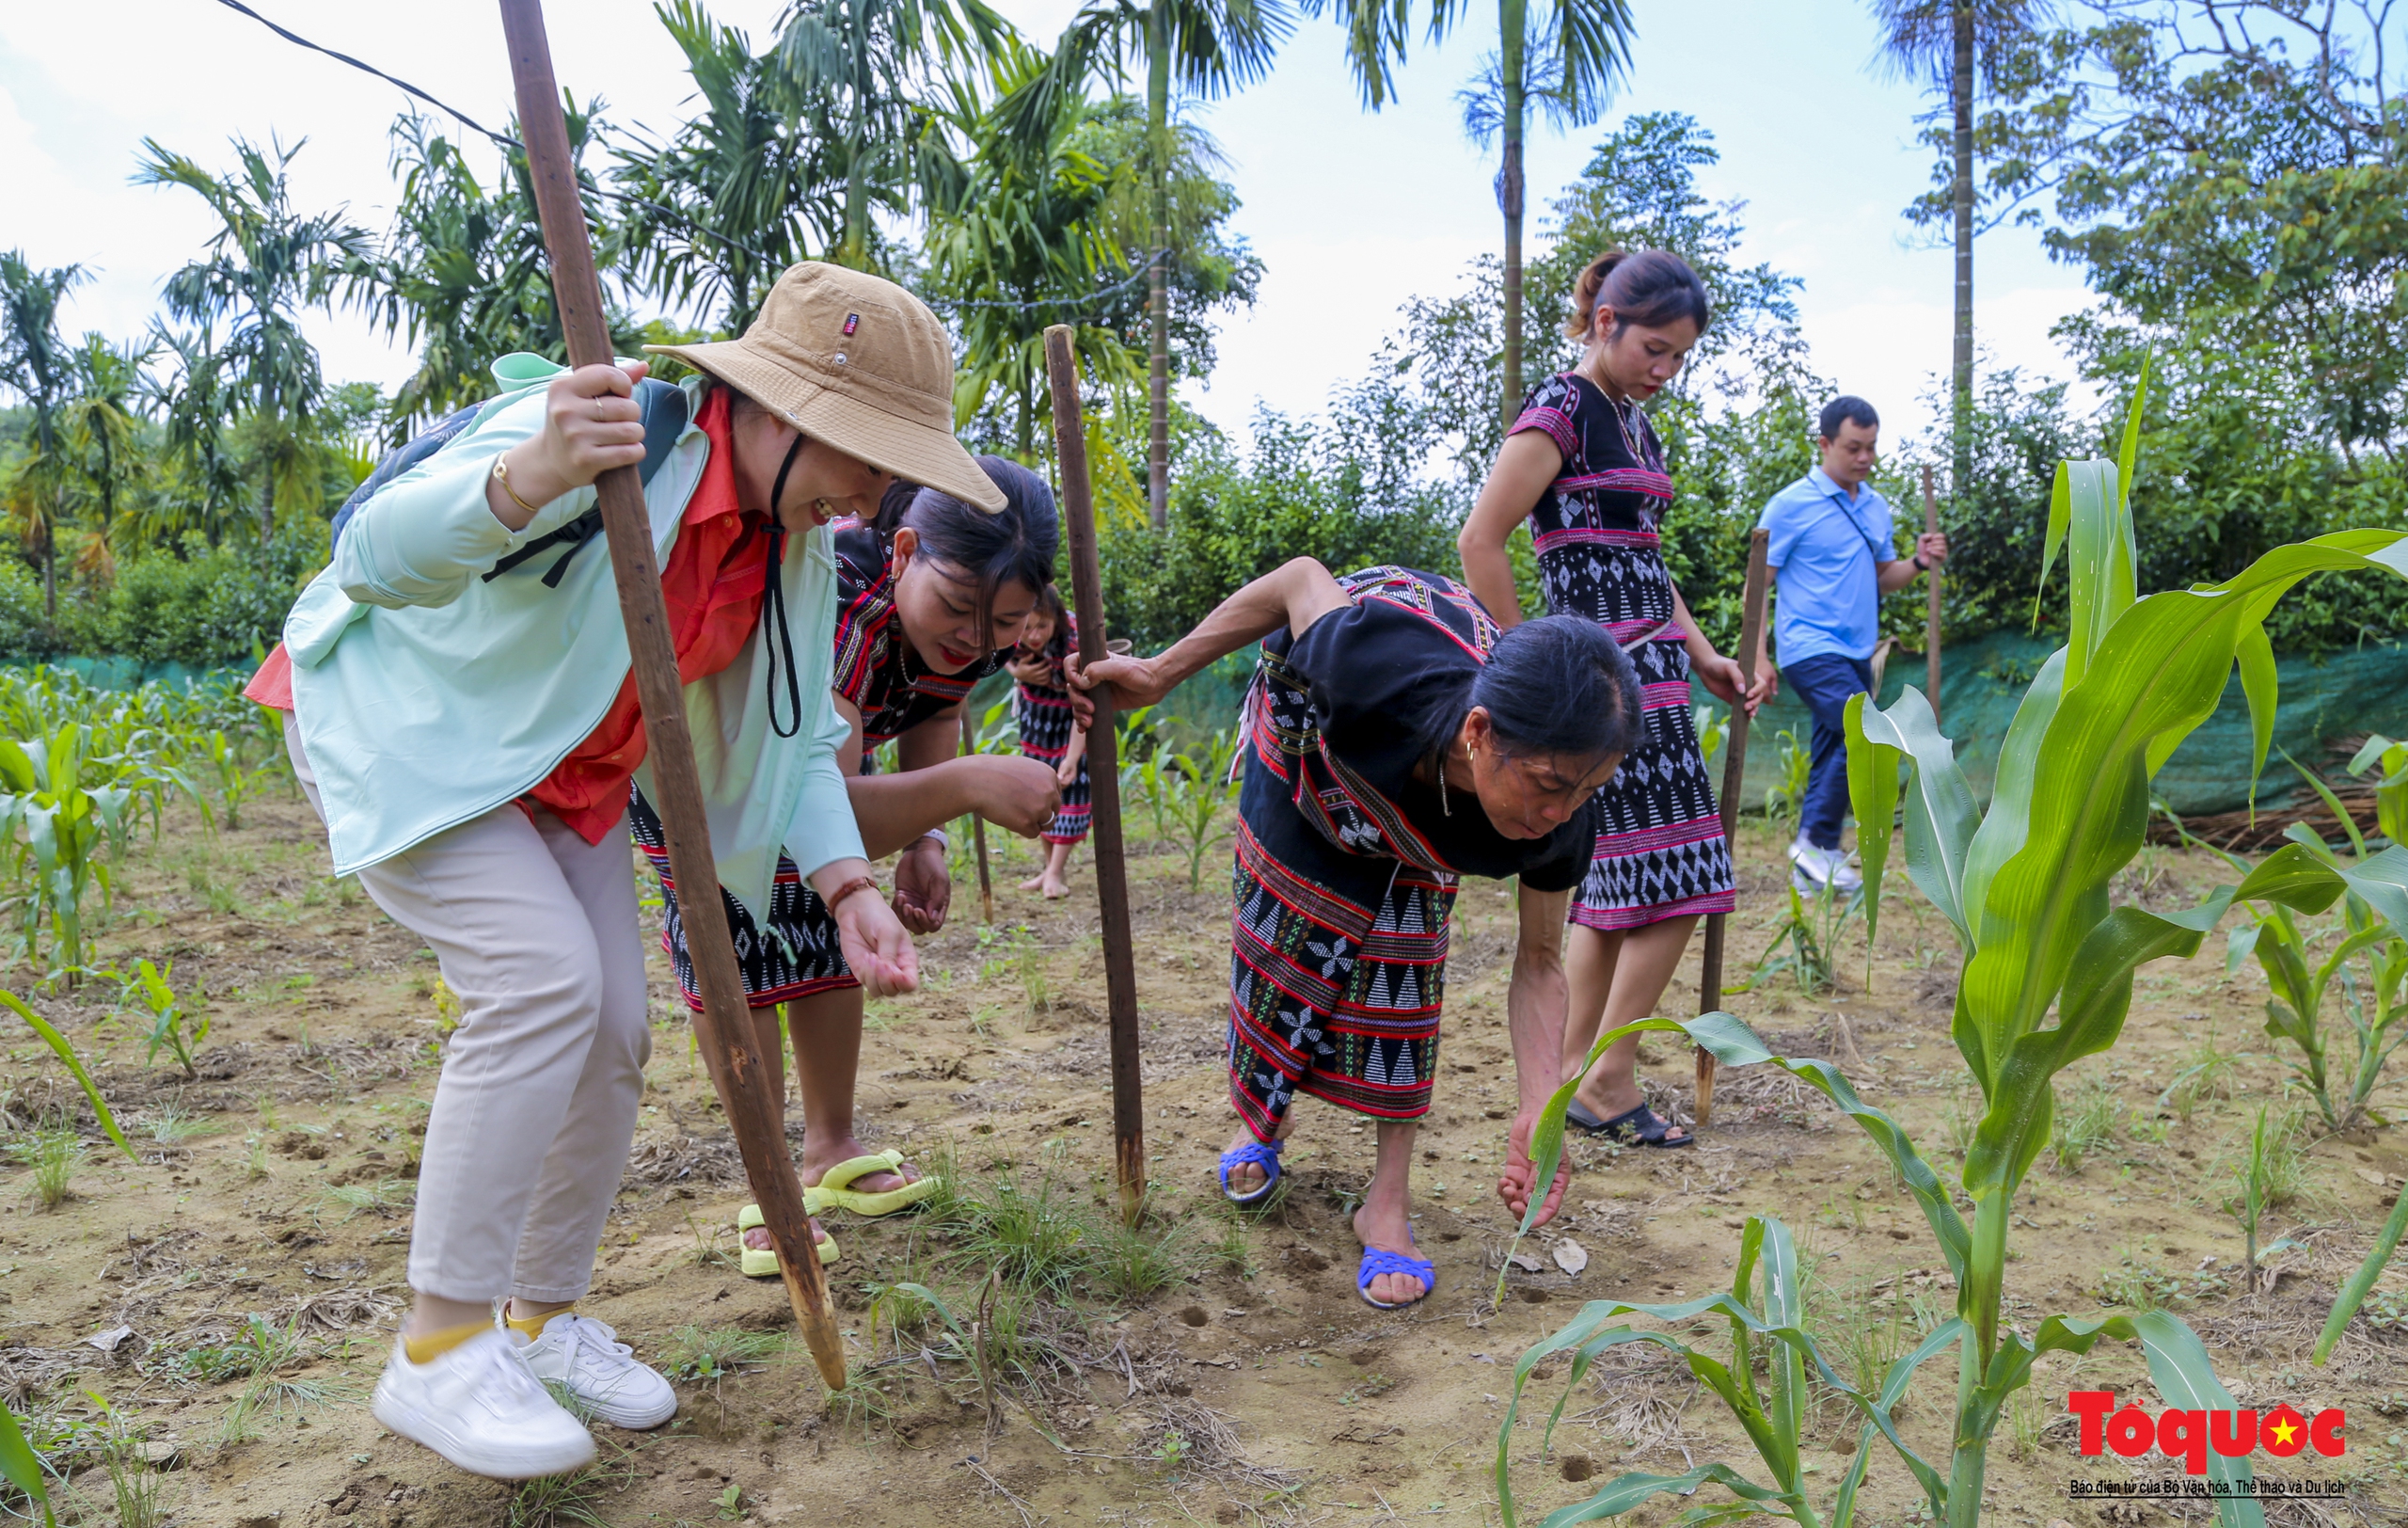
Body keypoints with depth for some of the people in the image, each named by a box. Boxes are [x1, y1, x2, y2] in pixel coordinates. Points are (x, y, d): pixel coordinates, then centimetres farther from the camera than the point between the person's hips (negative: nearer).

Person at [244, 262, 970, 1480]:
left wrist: (849, 888, -14)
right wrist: (528, 482, -61)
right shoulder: (618, 440, -32)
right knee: (543, 978, -25)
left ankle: (545, 1319, 20)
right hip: (397, 727, -7)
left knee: (613, 1031, 0)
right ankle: (439, 1349, -11)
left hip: (560, 775, 7)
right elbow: (376, 560, -41)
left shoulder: (795, 546, -7)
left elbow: (792, 740, 0)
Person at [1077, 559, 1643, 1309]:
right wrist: (1160, 672, -19)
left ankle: (1388, 1203, 3)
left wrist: (1538, 1110, -34)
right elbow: (1302, 578, -29)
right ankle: (1264, 1118, 37)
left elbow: (1539, 963, -22)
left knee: (1402, 967, -11)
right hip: (1309, 744, -1)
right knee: (1279, 936, 10)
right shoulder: (1381, 679, -50)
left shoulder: (1561, 824, -38)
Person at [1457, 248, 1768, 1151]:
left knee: (1620, 880, 10)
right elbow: (1480, 543, -15)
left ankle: (1574, 1075, 18)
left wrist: (1703, 655, 18)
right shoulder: (1562, 410, -9)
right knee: (1673, 876, -9)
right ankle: (1608, 1085, 1)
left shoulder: (1634, 422, 19)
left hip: (1647, 667, 9)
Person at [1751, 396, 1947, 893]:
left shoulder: (1877, 507, 15)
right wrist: (1758, 659, -14)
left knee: (1833, 757, 8)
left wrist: (1919, 563, 0)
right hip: (1810, 648, -7)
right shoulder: (1791, 505, -6)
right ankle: (1817, 843, -8)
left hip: (1857, 653, 7)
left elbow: (1882, 578, 22)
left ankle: (1811, 870, 15)